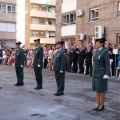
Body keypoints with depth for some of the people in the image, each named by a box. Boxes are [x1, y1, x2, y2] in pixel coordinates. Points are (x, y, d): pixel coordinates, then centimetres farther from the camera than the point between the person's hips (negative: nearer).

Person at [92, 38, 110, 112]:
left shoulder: (105, 51, -13)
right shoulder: (97, 51, 11)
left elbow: (107, 64, -15)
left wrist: (106, 75, -20)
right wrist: (93, 73, 17)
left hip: (102, 74, -8)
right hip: (96, 74, 8)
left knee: (102, 90, -1)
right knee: (97, 90, 10)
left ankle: (102, 106, 10)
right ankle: (99, 105, 19)